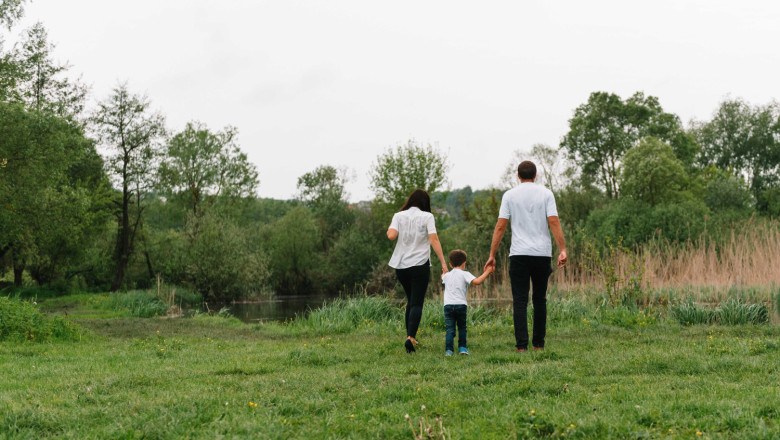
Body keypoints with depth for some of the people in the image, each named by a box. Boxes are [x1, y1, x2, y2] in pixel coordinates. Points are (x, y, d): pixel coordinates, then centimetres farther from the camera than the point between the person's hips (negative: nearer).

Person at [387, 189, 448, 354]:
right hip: (420, 265, -3)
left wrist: (390, 227, 13)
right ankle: (410, 337, -21)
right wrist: (443, 263, -10)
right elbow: (434, 240, -9)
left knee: (411, 301, 19)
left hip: (401, 266, 3)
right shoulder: (427, 216, 0)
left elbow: (391, 235, -9)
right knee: (417, 303, -4)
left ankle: (410, 336, 18)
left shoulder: (399, 216, 6)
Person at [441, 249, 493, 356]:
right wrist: (486, 272, 0)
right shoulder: (464, 274, 3)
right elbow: (477, 281, -12)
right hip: (461, 305, -2)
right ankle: (462, 347, 12)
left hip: (448, 305, 2)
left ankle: (448, 349, -11)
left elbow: (442, 278, 44)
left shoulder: (447, 275, 18)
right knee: (462, 327, 15)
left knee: (450, 328, 0)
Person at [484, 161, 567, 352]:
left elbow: (500, 226, -1)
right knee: (540, 300, 12)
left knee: (520, 300, -1)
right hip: (542, 253, 1)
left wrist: (492, 255, 2)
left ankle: (521, 345, -9)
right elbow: (554, 222, -6)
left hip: (519, 254, -1)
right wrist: (563, 250, -6)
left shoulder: (510, 195, 4)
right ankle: (539, 343, 15)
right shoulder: (546, 194, 5)